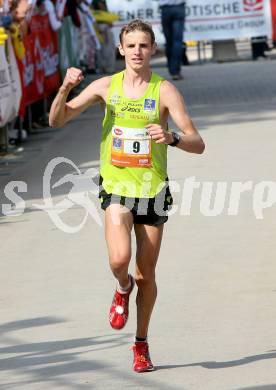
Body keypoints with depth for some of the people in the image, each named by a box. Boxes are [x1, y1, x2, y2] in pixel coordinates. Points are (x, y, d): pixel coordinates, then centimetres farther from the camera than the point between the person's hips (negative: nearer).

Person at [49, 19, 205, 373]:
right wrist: (65, 89, -15)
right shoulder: (106, 86, 2)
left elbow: (197, 144, -10)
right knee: (119, 259, -23)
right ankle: (123, 288, 13)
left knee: (146, 274, 5)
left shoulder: (164, 91, -6)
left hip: (153, 189, 0)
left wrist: (172, 138, -32)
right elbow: (57, 120, 4)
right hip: (117, 187, 0)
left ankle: (141, 344, 24)